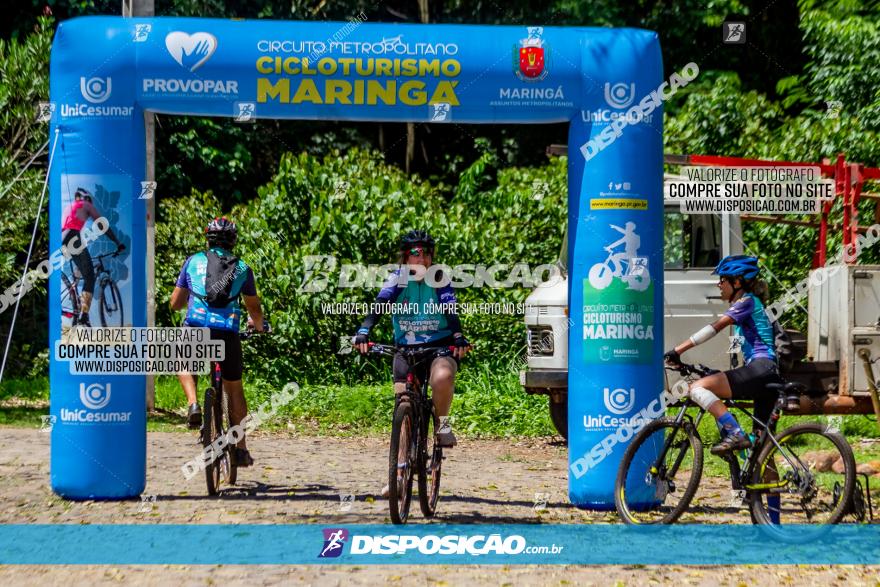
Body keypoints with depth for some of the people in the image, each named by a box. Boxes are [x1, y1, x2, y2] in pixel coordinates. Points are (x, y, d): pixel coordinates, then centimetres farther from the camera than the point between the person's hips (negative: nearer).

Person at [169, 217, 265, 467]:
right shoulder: (242, 269, 16)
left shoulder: (193, 261, 16)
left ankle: (193, 404, 7)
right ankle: (241, 449, 18)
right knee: (234, 388, 18)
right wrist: (258, 325, 46)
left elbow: (175, 303, 21)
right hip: (227, 331, 0)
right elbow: (254, 309, 22)